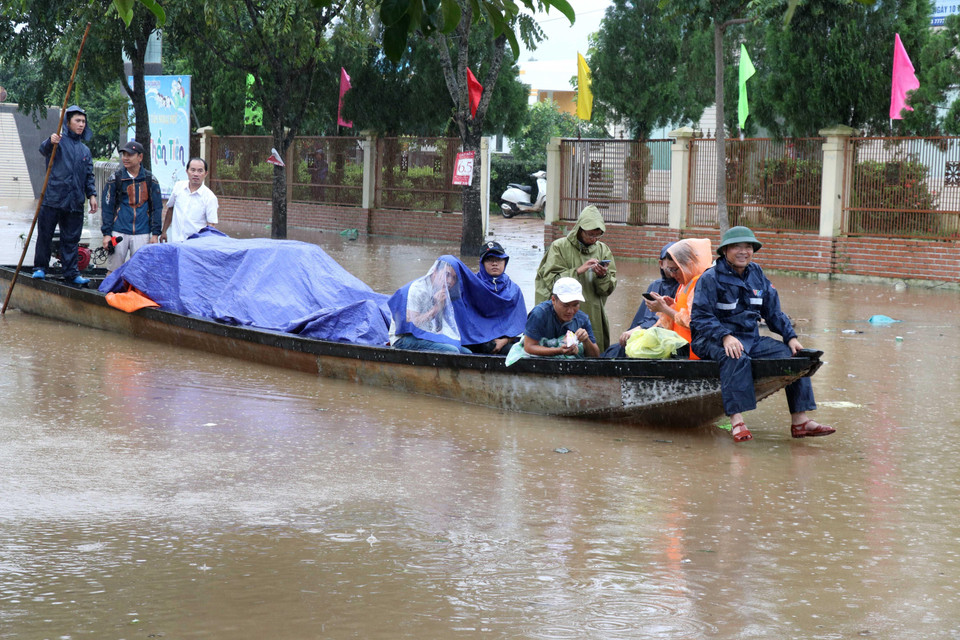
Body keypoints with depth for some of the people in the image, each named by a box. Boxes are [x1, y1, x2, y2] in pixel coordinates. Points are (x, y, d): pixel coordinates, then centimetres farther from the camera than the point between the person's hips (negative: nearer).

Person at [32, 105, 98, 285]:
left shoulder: (85, 150, 18)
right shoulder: (59, 141, 2)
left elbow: (89, 176, 20)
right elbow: (44, 149, -20)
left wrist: (92, 194, 7)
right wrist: (50, 142, -42)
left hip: (75, 202, 4)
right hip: (52, 198, -4)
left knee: (71, 239, 6)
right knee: (45, 235, 1)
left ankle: (71, 273, 9)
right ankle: (40, 268, 12)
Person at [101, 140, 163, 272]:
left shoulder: (150, 180, 7)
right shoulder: (115, 179, 4)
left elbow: (156, 208, 9)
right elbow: (107, 208, 4)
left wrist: (155, 234, 3)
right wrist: (106, 233, -2)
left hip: (142, 233, 1)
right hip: (119, 232, -1)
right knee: (114, 270, -1)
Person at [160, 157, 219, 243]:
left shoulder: (210, 197, -6)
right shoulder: (178, 187, 7)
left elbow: (211, 225, -7)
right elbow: (170, 208, 21)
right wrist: (163, 231, 22)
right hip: (176, 241, 3)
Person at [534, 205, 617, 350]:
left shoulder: (603, 250, 11)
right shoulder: (559, 247, 0)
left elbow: (609, 289, 8)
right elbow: (551, 281, -10)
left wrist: (603, 276, -13)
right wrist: (578, 271, -17)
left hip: (594, 316, 3)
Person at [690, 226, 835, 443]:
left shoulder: (757, 275, 12)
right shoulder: (711, 278, -8)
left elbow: (773, 312, 18)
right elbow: (700, 318, -14)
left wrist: (790, 336, 3)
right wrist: (725, 337, -29)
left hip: (751, 339, 7)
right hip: (713, 341, -7)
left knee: (793, 354, -7)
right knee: (736, 358, -39)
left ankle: (800, 421, -8)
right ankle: (737, 422, -44)